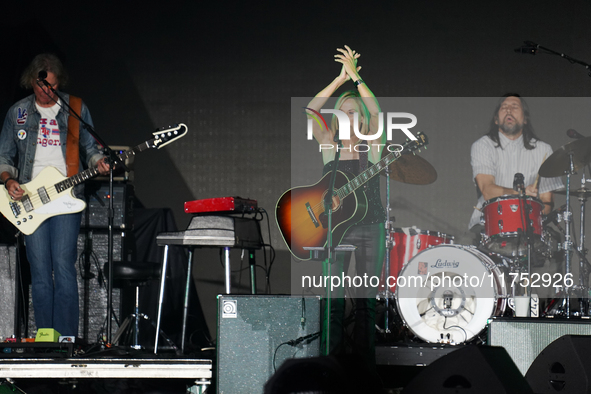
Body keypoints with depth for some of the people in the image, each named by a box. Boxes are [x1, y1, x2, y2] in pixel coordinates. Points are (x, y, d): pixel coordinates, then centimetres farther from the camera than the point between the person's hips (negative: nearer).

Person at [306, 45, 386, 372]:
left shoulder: (371, 144, 3)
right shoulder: (329, 144, 5)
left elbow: (376, 113, -15)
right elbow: (310, 111, -10)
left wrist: (355, 76, -17)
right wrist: (340, 79, -13)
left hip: (370, 226, 0)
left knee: (366, 299, 3)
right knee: (334, 299, -4)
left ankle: (365, 365, 9)